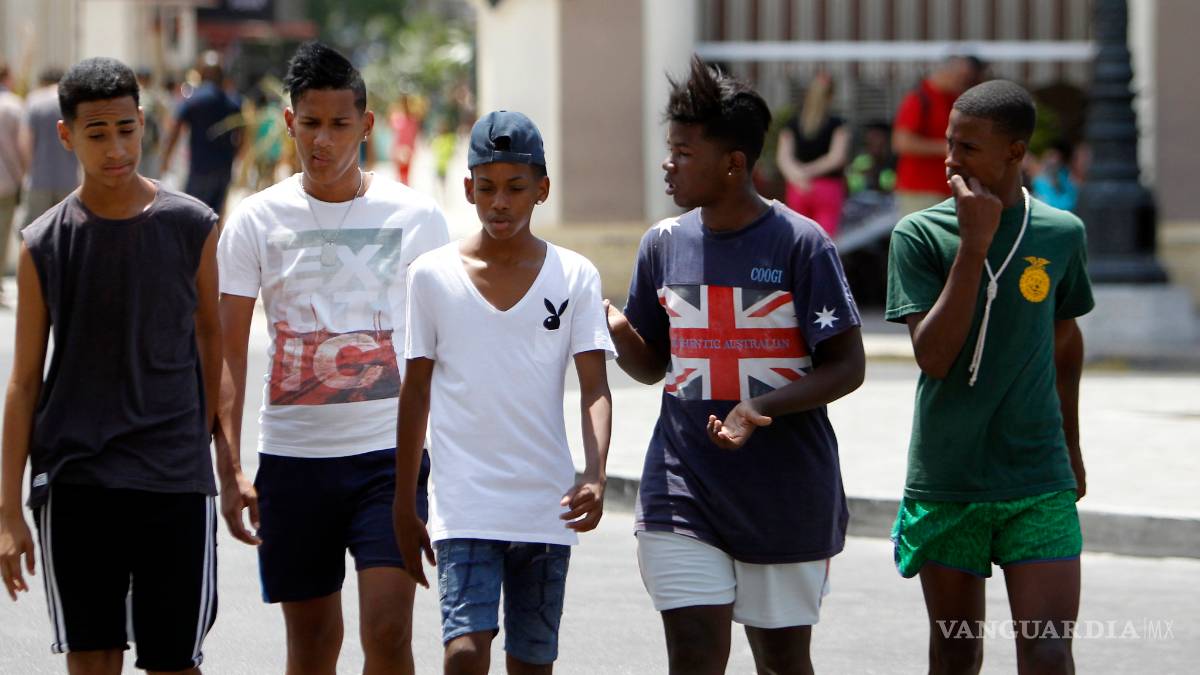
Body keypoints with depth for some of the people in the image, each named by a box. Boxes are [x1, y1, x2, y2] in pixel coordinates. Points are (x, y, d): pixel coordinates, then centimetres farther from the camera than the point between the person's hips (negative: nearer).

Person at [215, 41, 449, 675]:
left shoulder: (415, 216, 2)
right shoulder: (257, 220, 2)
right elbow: (228, 350, 2)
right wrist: (229, 467, -6)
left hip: (389, 454, -1)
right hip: (292, 455, 1)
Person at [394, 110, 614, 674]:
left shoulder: (574, 277, 2)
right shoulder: (433, 276, 2)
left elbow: (594, 388, -3)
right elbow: (416, 392, 8)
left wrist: (595, 476, -20)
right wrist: (403, 506, 8)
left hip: (547, 506, 1)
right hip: (464, 505, -1)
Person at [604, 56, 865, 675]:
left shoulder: (800, 243, -9)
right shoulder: (664, 244, 5)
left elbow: (846, 366, -9)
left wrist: (763, 407, -23)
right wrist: (617, 329, -7)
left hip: (787, 495, -3)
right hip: (684, 487, 3)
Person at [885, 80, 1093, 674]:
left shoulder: (1061, 235, 1)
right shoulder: (920, 236, -5)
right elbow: (932, 357, -15)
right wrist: (974, 246, -19)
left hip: (1038, 486, 0)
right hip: (946, 485, 0)